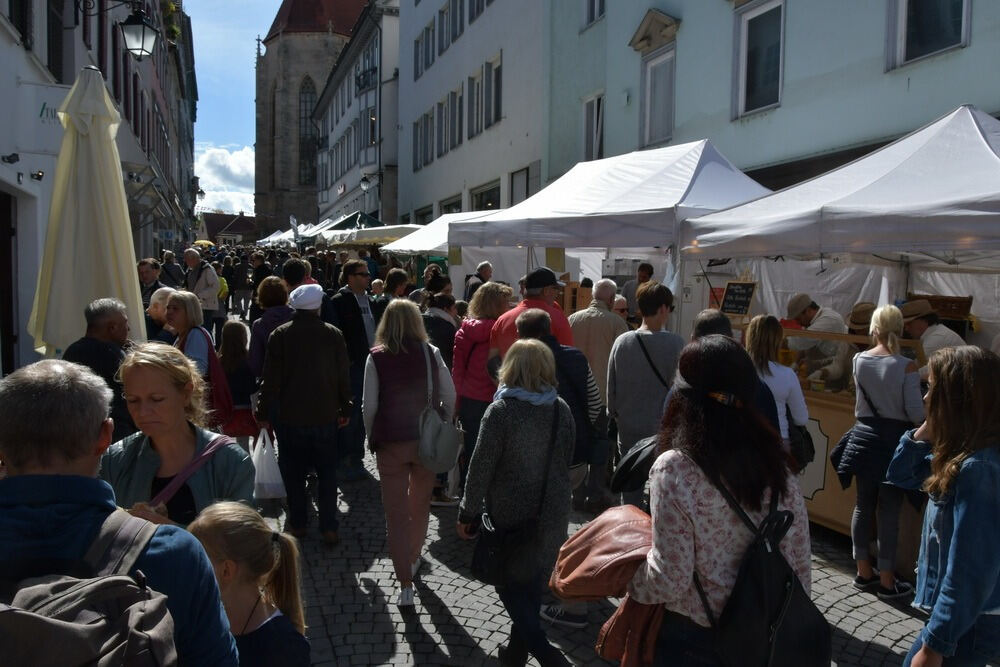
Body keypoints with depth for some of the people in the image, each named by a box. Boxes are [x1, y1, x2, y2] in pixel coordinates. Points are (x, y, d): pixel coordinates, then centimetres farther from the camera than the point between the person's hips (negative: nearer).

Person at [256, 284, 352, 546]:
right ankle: (329, 527, 9)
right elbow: (343, 377, 0)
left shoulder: (280, 335, -8)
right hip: (325, 416, 1)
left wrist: (263, 412, 2)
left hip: (289, 416, -1)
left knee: (293, 471, 13)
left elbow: (270, 379, -8)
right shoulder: (334, 334, -5)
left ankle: (297, 522, 21)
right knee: (327, 472, 9)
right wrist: (345, 409, 10)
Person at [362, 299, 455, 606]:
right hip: (426, 442, 2)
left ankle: (405, 586, 4)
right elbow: (449, 396, -3)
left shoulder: (376, 358, -6)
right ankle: (413, 559, 40)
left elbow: (370, 405, -6)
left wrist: (372, 439, 7)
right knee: (420, 504, 21)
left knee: (396, 512, 5)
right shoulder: (431, 354, -4)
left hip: (390, 443, -2)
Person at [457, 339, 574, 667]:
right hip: (552, 513, 5)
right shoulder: (562, 409, 0)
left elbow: (481, 468, -16)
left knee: (510, 582, 10)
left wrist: (467, 513, -6)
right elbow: (566, 461, 11)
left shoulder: (501, 410, -16)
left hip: (511, 514, -5)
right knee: (532, 581, 19)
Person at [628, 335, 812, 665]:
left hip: (692, 638, -4)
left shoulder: (675, 469, -22)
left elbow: (670, 579, -21)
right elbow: (799, 566, 0)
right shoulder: (776, 465, -6)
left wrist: (625, 578, -3)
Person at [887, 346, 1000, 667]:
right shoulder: (964, 456, 0)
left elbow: (969, 572, -28)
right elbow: (900, 474, 13)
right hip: (960, 613, 9)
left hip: (968, 623, -9)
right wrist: (925, 432, -5)